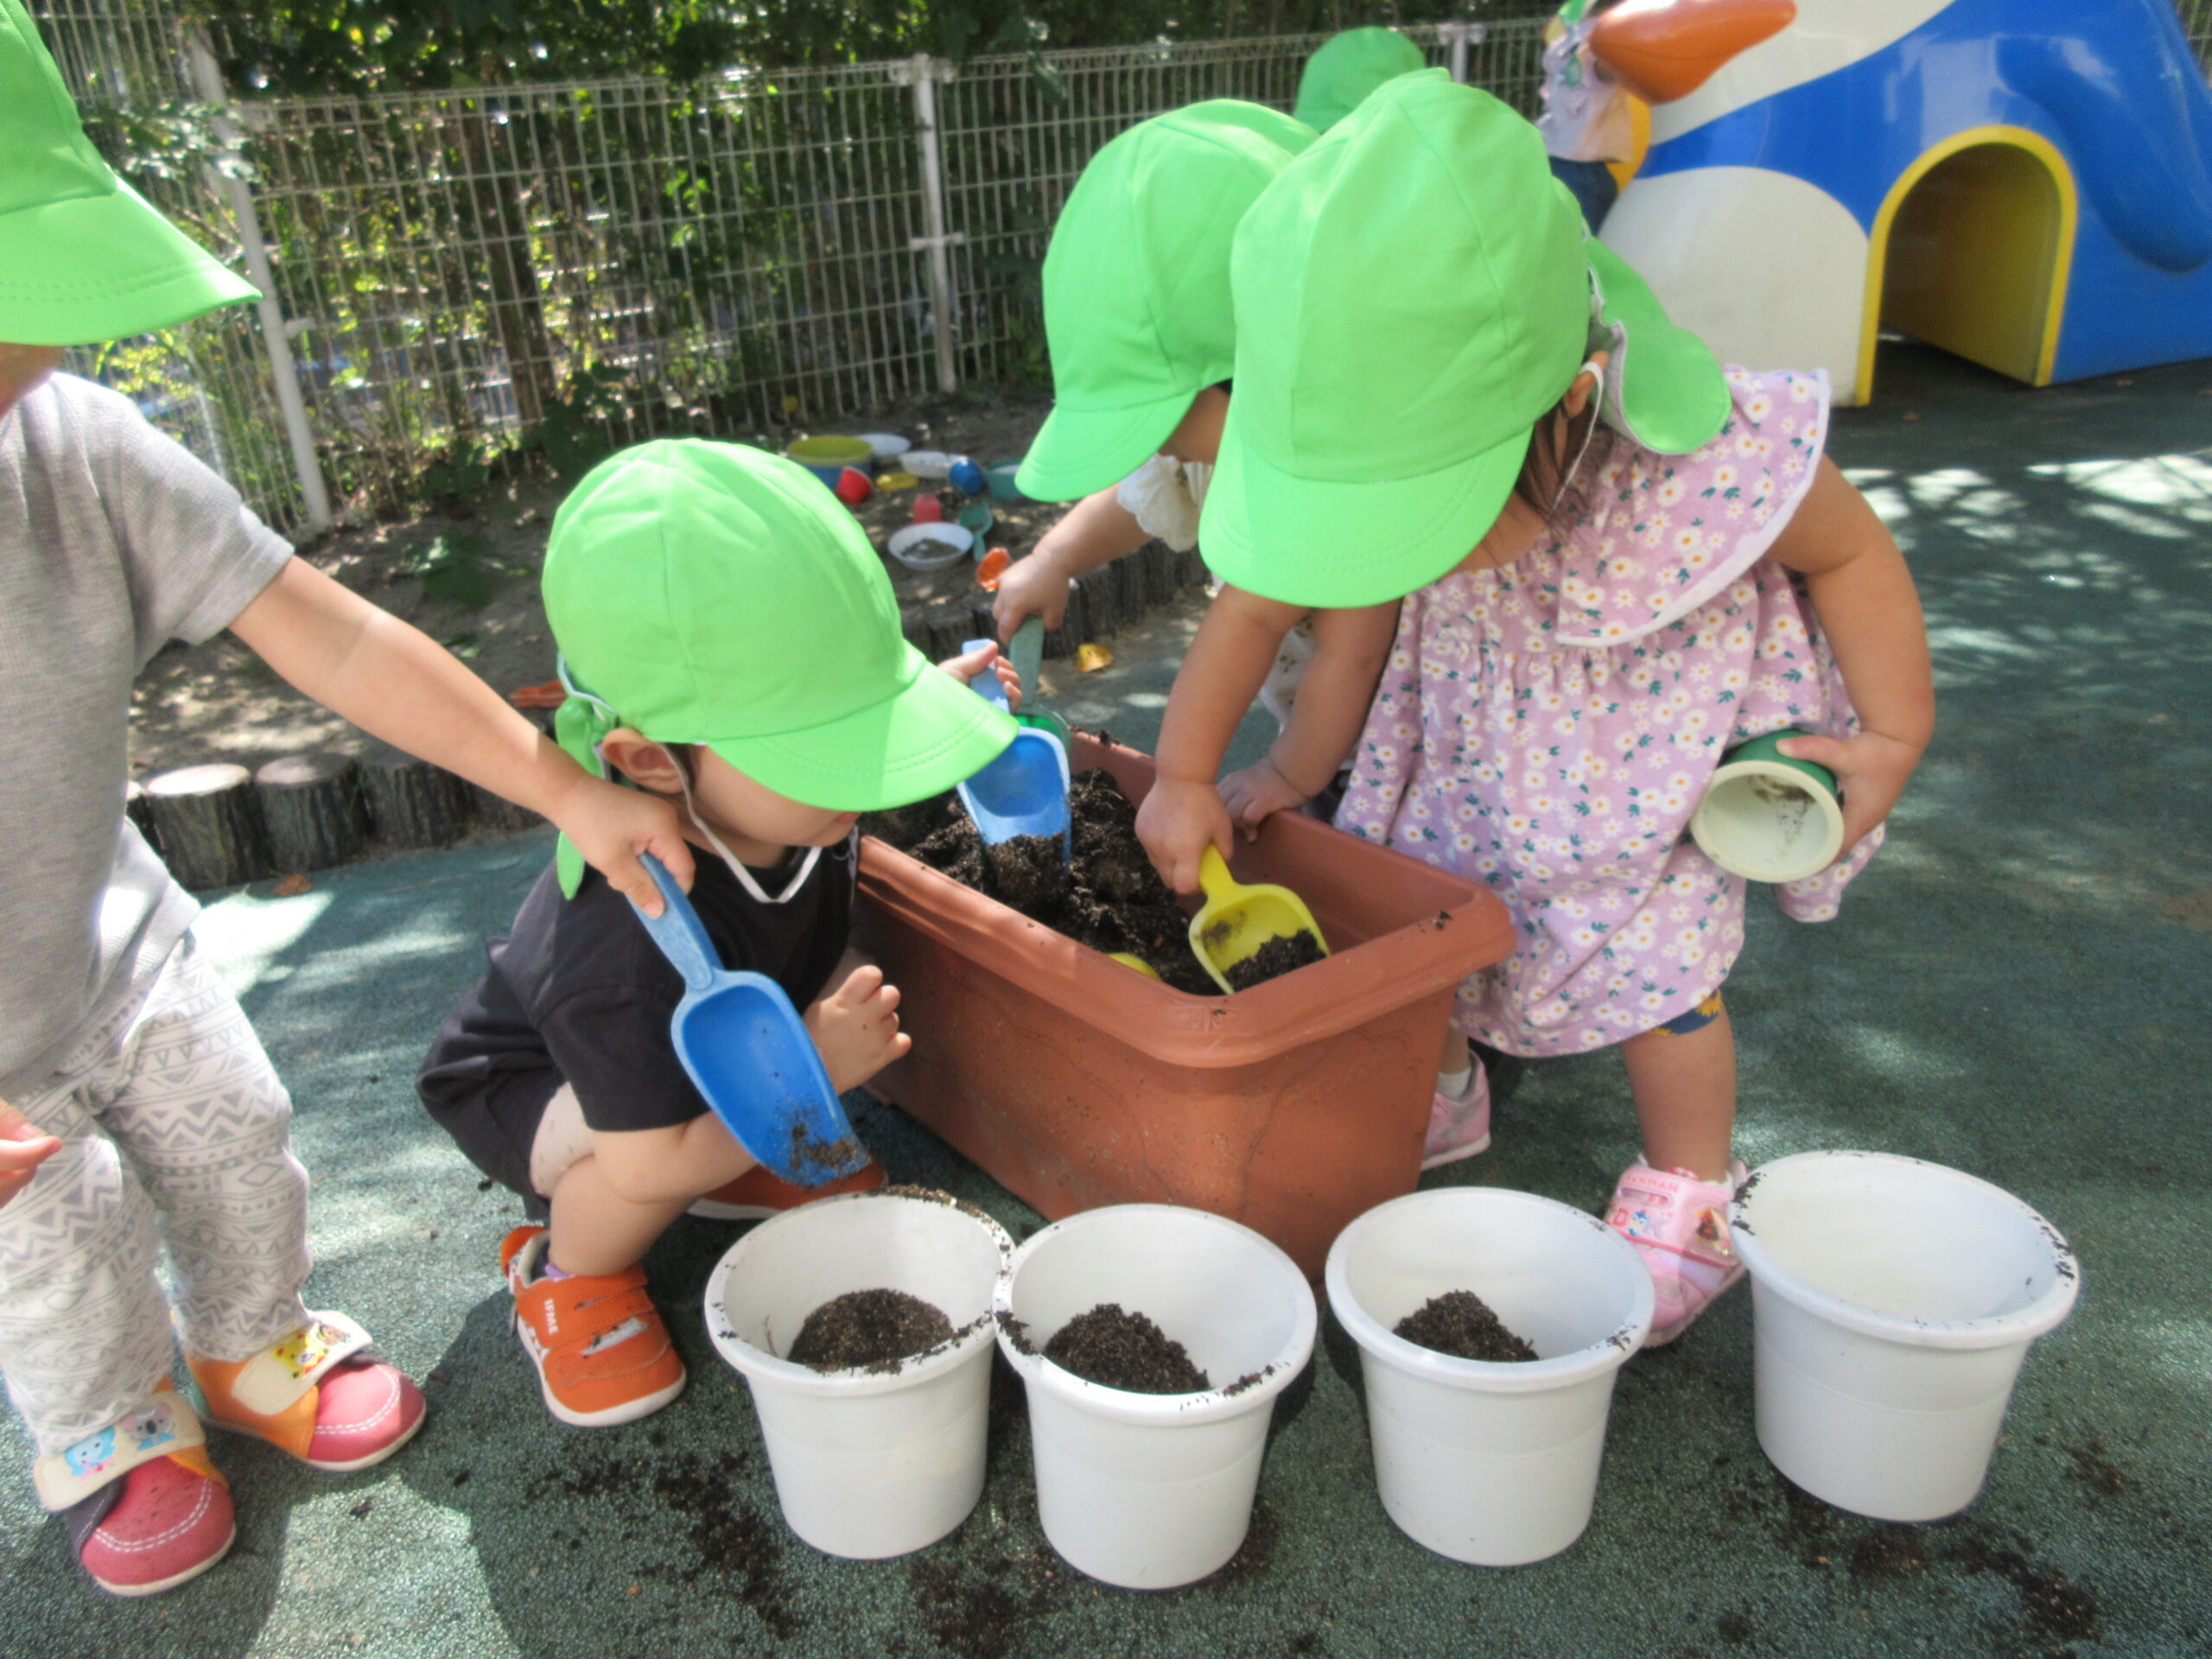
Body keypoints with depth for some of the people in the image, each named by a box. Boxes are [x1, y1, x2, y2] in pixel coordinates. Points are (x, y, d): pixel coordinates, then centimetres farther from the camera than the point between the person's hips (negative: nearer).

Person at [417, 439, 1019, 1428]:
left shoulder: (769, 777, -25)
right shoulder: (639, 943, -46)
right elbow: (648, 1165, -37)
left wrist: (929, 698, -13)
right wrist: (813, 1073, -38)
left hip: (706, 1041, 7)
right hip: (527, 1084, -6)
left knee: (856, 990, -16)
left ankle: (740, 1167, 8)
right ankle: (566, 1269, -2)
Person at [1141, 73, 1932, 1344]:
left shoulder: (1710, 460, -41)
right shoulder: (1387, 460, -29)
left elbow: (1852, 550, -18)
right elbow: (1258, 602, -14)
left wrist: (1895, 736, -12)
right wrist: (1183, 777, -11)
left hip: (1662, 709, -4)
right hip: (1482, 715, 4)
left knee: (1649, 949, 0)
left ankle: (1693, 1205, 25)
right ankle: (1436, 1096, 39)